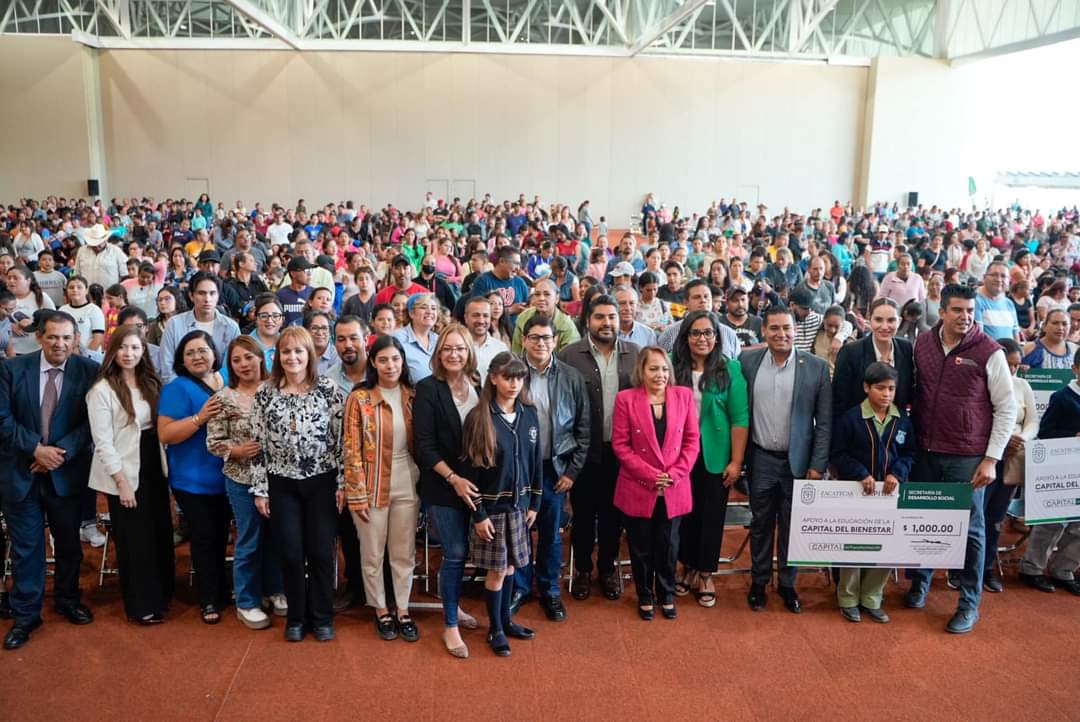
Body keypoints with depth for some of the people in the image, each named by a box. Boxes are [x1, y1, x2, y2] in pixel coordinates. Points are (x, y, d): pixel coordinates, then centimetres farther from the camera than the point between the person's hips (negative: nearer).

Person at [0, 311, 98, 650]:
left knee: (69, 542, 14)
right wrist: (36, 449, -16)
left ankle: (68, 600, 35)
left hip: (67, 472, 0)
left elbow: (92, 421, -6)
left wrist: (62, 451, -17)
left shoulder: (89, 371, -6)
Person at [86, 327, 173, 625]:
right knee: (135, 539, 5)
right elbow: (103, 442, -14)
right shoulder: (102, 390, -12)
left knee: (161, 532, 14)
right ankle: (142, 604, 19)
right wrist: (122, 481, -16)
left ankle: (161, 591, 30)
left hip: (154, 466, 6)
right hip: (125, 472, -6)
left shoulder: (151, 383, 8)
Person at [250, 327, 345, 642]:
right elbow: (259, 444, 3)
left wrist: (343, 482, -7)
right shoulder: (265, 394, 1)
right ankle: (296, 618, 23)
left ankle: (322, 618, 20)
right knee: (290, 553, 6)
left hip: (322, 481, -1)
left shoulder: (328, 389, -5)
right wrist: (259, 489, 1)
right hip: (282, 484, 1)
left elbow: (341, 438, -4)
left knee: (321, 552, 4)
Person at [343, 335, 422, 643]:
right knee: (373, 554, 11)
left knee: (404, 553, 13)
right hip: (372, 486, -3)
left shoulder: (413, 396, 2)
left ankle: (403, 611, 28)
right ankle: (381, 611, 29)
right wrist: (358, 494, -11)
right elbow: (352, 450, -9)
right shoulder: (359, 398, -9)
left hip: (407, 485, 3)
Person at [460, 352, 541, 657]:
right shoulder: (478, 417, -13)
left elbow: (536, 460, 8)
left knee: (510, 565, 14)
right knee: (496, 570, 3)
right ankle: (495, 629, 21)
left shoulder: (529, 414, 2)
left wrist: (534, 503, 7)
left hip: (519, 504, 4)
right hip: (492, 505, -4)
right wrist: (478, 514, -12)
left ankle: (505, 619, 32)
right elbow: (471, 469, -11)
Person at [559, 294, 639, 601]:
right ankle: (582, 568, 30)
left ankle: (608, 567, 32)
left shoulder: (635, 354, 2)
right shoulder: (570, 356, -6)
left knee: (613, 512, 14)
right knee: (583, 512, 11)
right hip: (584, 451, -2)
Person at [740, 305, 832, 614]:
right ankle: (758, 582, 28)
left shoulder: (817, 367, -6)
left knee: (792, 526, 11)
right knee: (760, 524, 13)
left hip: (798, 461, -1)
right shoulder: (748, 361, -2)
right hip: (761, 460, 1)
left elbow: (824, 422, -4)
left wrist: (817, 465, -7)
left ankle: (787, 584, 27)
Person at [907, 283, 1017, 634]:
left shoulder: (989, 352, -9)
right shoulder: (922, 344, 1)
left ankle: (969, 604, 19)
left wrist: (991, 459, -9)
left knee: (970, 529, 5)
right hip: (926, 453, 4)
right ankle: (919, 582, 35)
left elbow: (1007, 409, -5)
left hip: (967, 457, -3)